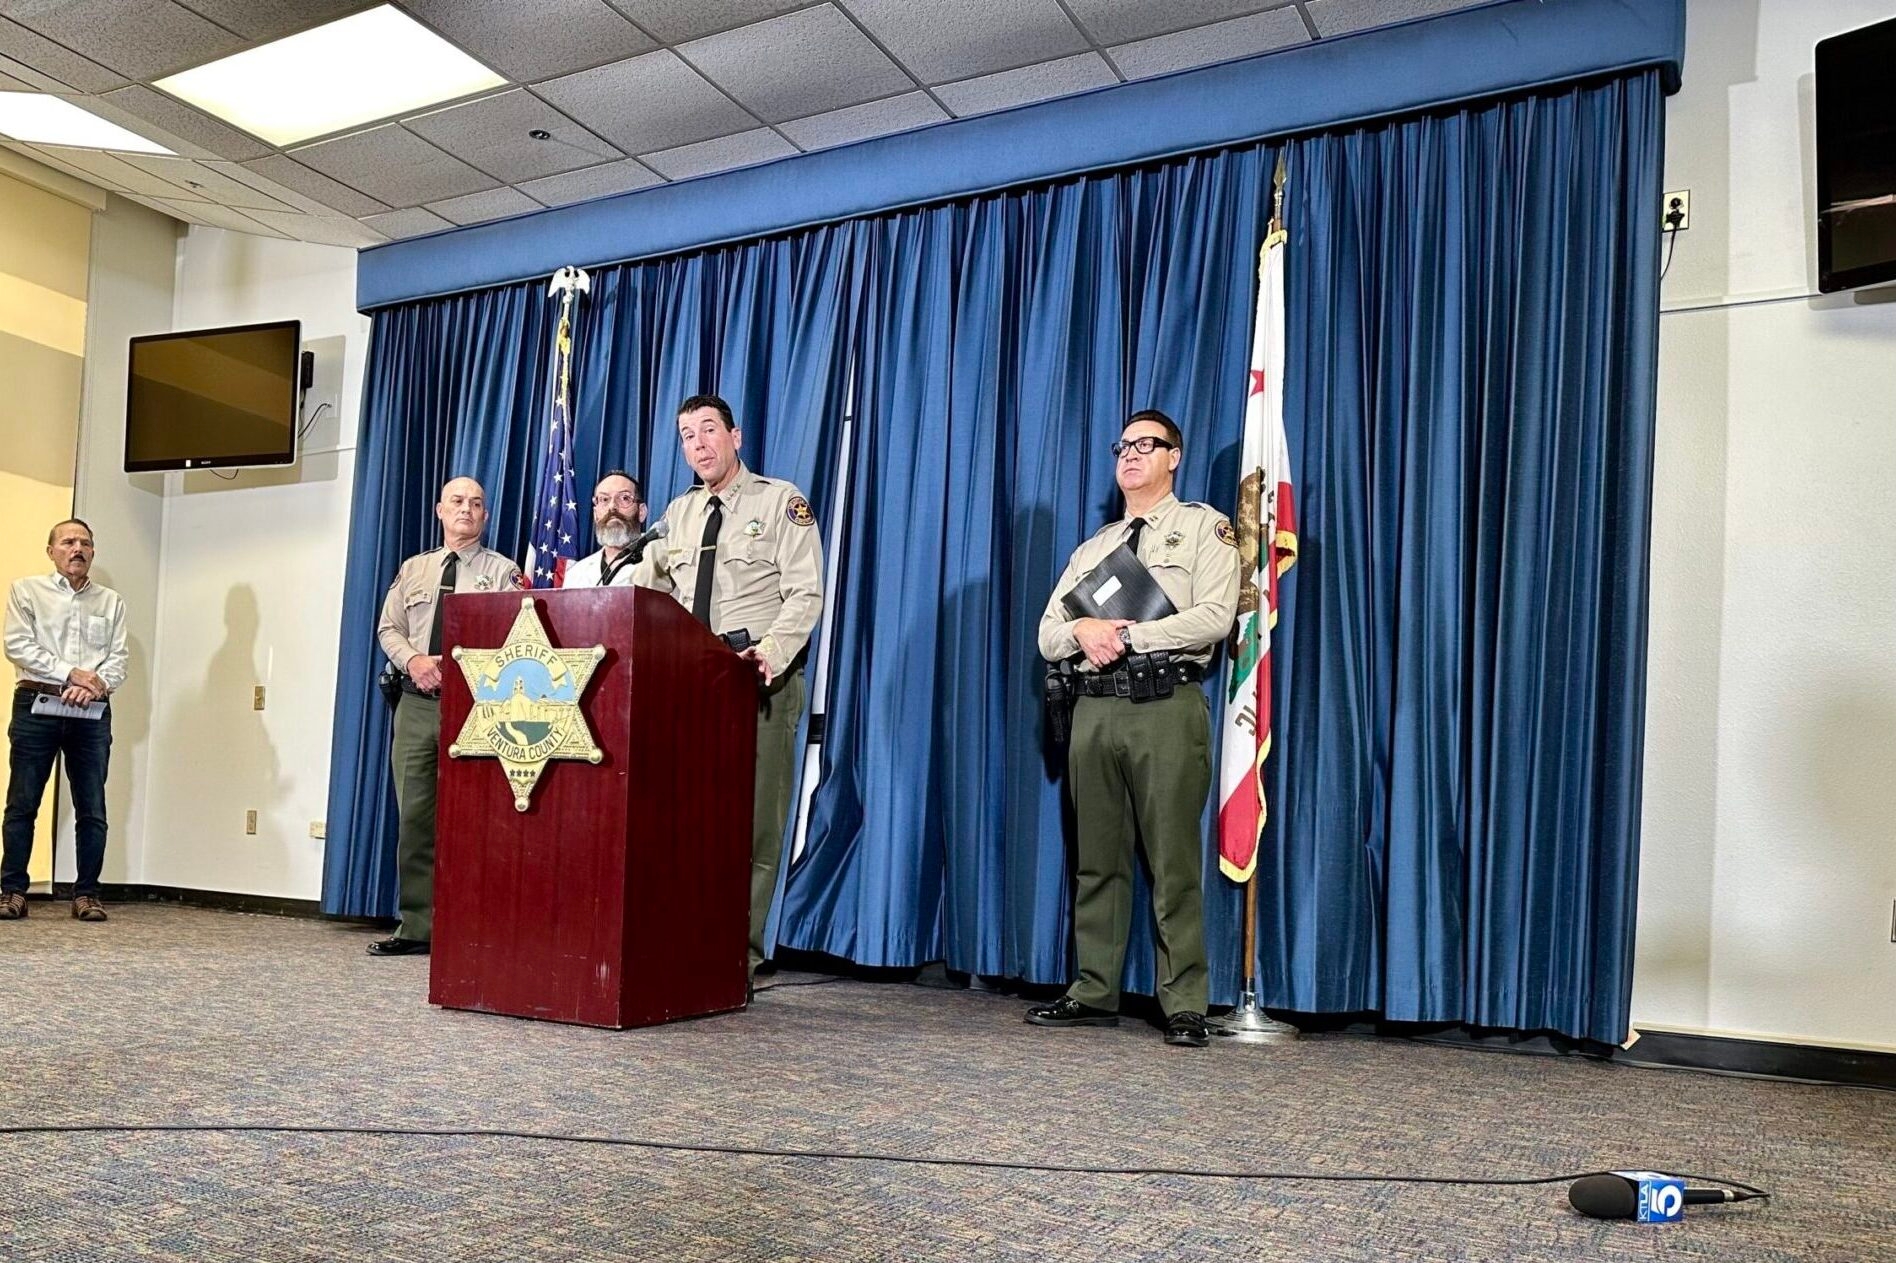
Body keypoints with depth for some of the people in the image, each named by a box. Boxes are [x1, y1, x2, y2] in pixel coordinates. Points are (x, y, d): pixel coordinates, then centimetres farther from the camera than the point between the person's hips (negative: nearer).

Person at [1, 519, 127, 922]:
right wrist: (71, 674, -13)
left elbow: (118, 658, 6)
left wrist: (97, 685, -14)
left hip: (92, 712, 2)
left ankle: (86, 894, 5)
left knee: (92, 809, 0)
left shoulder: (111, 601, 14)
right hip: (37, 705, -1)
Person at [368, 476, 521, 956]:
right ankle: (416, 928, 9)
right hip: (416, 702, 4)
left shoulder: (502, 571, 6)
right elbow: (388, 628, 16)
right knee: (414, 817, 3)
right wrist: (413, 659, -5)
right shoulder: (413, 569, 19)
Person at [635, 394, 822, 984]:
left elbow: (804, 593, -6)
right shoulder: (677, 514, 19)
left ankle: (739, 959, -1)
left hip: (761, 676, -5)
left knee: (753, 821, -5)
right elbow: (644, 594, 18)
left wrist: (772, 652, -21)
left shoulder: (780, 501, 4)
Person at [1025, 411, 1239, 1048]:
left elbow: (1215, 616, -8)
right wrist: (1083, 630, -7)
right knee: (1098, 858, 7)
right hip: (1095, 709, 5)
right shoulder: (1093, 547, 23)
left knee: (1175, 862, -6)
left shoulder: (1203, 527, 7)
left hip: (1167, 708, -5)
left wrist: (1128, 635, -11)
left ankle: (1184, 1005, -1)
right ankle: (1094, 993, 14)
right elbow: (1047, 635, 17)